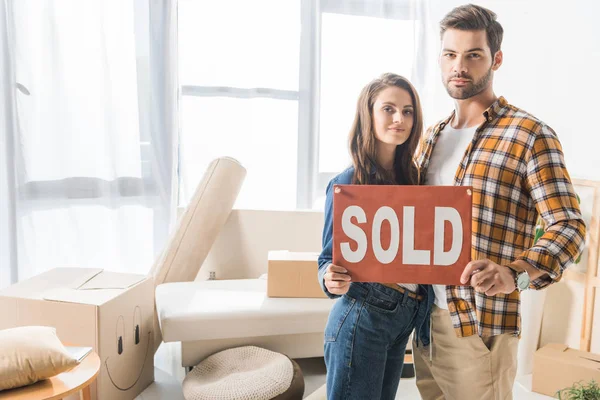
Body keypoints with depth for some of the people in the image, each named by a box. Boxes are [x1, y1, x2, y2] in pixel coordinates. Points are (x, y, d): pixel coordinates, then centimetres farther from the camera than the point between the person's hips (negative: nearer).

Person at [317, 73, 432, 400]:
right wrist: (332, 280, -30)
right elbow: (330, 258, -9)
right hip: (361, 318, -6)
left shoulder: (411, 177, 5)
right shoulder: (347, 184, -13)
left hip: (403, 321, 7)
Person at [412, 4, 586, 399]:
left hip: (481, 325, -6)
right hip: (425, 318, 6)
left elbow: (569, 226, -13)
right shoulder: (432, 136, 10)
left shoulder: (530, 135, -9)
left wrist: (515, 273, -30)